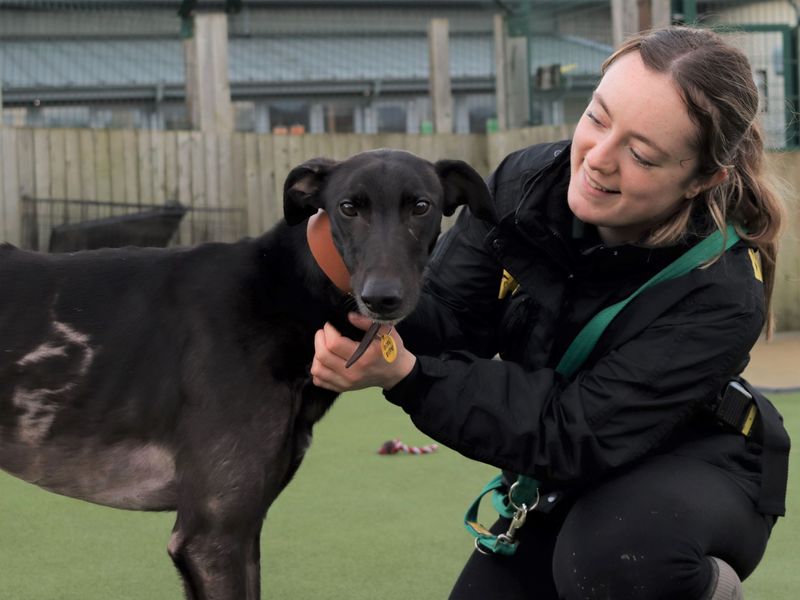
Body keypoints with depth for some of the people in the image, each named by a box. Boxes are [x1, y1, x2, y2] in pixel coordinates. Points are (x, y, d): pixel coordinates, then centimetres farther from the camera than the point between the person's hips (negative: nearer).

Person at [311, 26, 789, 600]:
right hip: (569, 479, 5)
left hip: (693, 471, -5)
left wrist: (406, 375, -42)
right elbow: (447, 320, -15)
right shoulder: (525, 183, -15)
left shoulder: (720, 293, -31)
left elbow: (571, 434, -33)